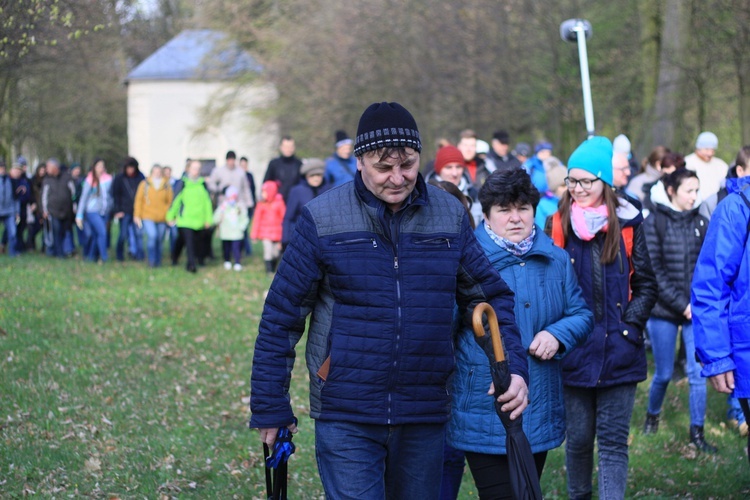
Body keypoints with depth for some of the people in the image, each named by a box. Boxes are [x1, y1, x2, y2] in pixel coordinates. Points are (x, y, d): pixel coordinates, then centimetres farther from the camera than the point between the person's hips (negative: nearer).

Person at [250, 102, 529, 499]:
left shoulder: (450, 216, 3)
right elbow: (281, 317, -1)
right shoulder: (322, 219, -6)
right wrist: (270, 407, -1)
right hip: (345, 419, -3)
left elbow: (489, 296, 10)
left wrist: (513, 369, -6)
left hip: (424, 421, 3)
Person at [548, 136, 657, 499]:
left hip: (618, 351, -1)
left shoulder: (627, 223, 2)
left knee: (613, 440, -1)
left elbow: (645, 285, 7)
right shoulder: (559, 225, 3)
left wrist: (629, 326, -7)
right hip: (574, 350, 1)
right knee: (578, 437, 10)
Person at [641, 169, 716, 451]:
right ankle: (652, 415, 33)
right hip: (663, 311, -2)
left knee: (697, 373, -2)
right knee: (664, 373, 7)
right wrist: (681, 305, -12)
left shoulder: (701, 223, 6)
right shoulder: (654, 223, -5)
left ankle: (697, 431, 8)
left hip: (696, 311, 2)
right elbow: (654, 271, -9)